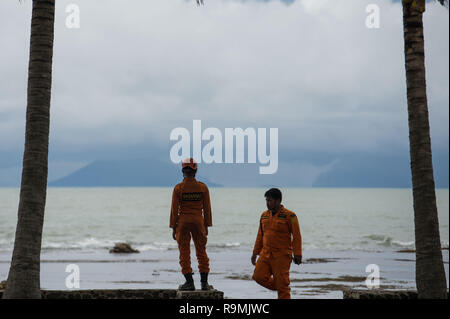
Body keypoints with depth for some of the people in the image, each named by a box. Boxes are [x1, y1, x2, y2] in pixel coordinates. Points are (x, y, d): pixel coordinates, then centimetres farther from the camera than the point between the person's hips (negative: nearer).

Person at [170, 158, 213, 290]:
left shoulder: (178, 188, -7)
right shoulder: (203, 187, -2)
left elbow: (174, 209, -5)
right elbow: (207, 208, 2)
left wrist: (173, 227, 3)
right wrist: (206, 226, 10)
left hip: (182, 222, -2)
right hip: (198, 221, 2)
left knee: (184, 253, 6)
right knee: (201, 252, 10)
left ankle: (189, 282, 4)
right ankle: (204, 282, 8)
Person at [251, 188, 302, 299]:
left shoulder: (289, 216, -8)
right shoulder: (264, 215, 10)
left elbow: (296, 236, -9)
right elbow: (260, 236, 17)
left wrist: (297, 255, -14)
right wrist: (255, 252, 16)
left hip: (282, 256, -6)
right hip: (266, 254, 6)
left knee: (282, 284, -5)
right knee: (258, 276, -4)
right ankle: (280, 287, 18)